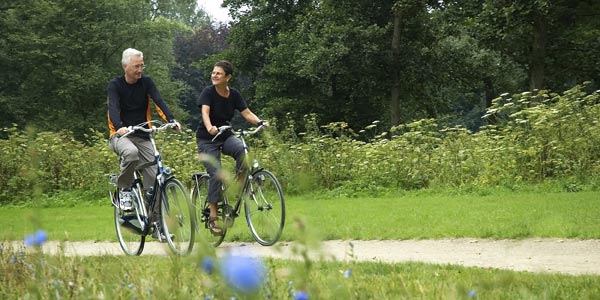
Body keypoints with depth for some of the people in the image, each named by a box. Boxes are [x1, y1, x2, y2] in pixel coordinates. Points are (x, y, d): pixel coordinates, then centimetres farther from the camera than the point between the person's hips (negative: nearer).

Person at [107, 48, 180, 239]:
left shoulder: (146, 83, 3)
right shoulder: (115, 85, -4)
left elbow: (158, 101, -12)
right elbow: (113, 108, -20)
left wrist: (171, 120, -31)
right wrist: (120, 127, -41)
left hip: (143, 137, 3)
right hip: (121, 135, -3)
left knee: (154, 177, -8)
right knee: (131, 153, -39)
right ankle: (124, 189, -15)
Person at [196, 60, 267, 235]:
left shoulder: (234, 95, -1)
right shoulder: (208, 92, -14)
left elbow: (247, 113, -7)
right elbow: (205, 111, -29)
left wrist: (260, 123, -28)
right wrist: (210, 127, -50)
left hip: (225, 136, 3)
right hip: (207, 139, -3)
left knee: (242, 149, -31)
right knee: (216, 174, -17)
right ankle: (213, 217, -10)